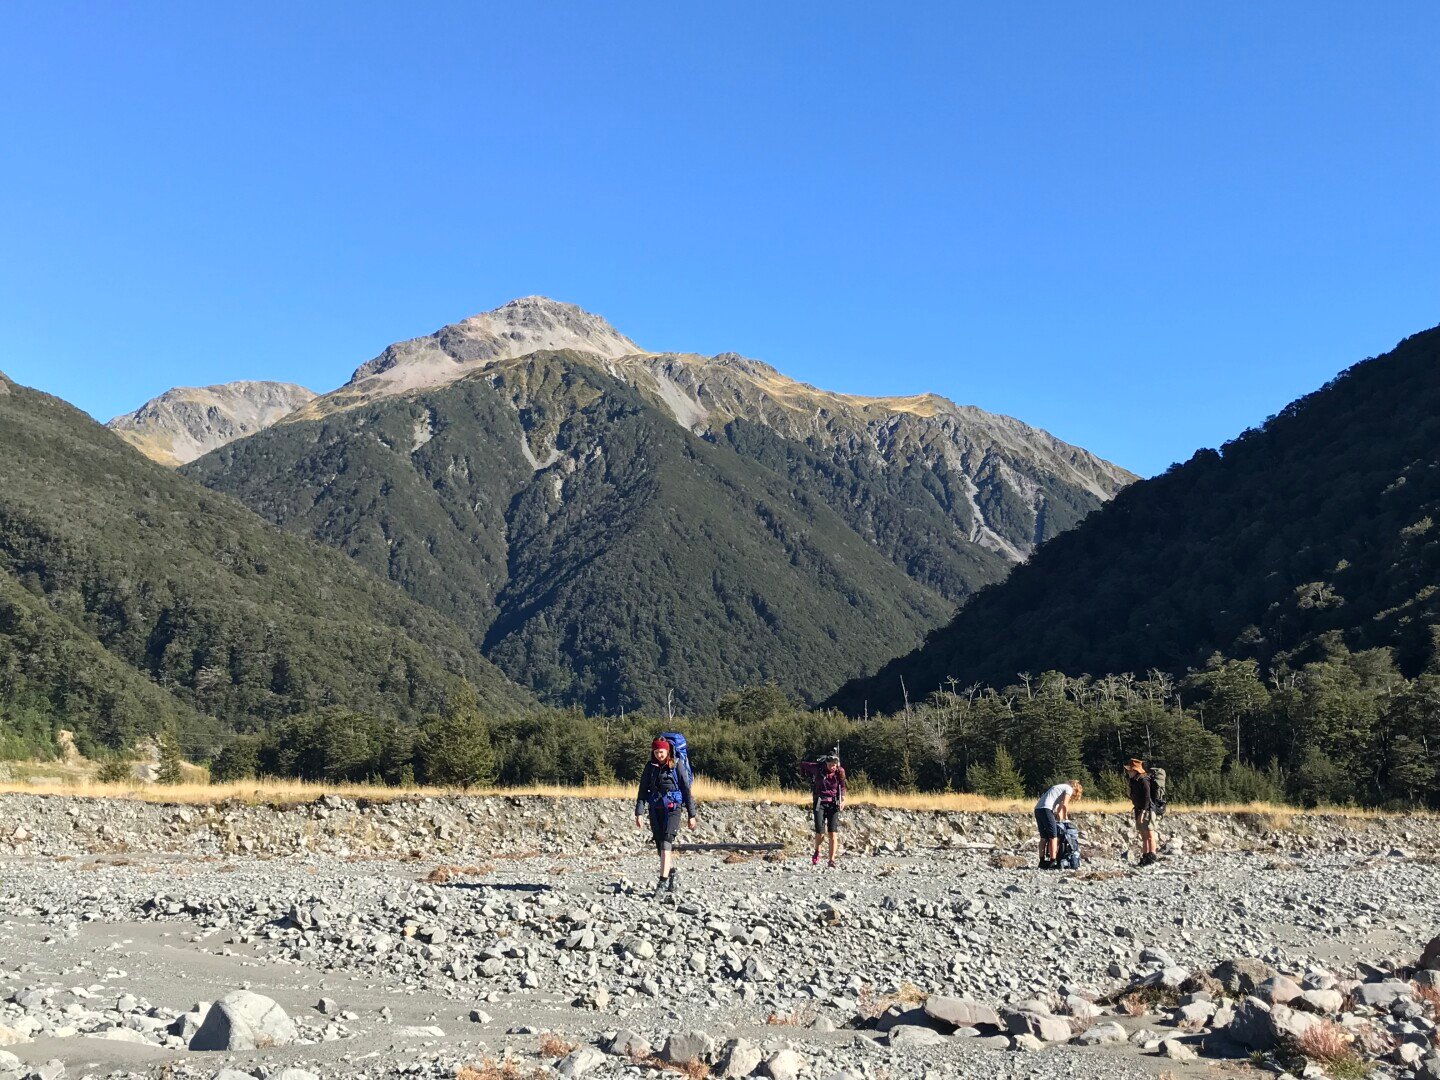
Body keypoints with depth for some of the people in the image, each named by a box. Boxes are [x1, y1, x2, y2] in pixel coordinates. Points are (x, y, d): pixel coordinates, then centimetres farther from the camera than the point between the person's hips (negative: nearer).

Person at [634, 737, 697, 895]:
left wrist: (691, 815, 2)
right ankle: (672, 872, 30)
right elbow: (643, 790, 5)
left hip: (672, 808, -4)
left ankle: (663, 880, -23)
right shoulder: (650, 767, 7)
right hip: (655, 809, 4)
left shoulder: (676, 767, 0)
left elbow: (687, 791, 3)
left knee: (666, 842, -18)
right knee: (660, 845, 8)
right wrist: (639, 813, -5)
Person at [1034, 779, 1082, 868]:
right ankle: (1052, 862, -6)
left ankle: (1042, 862, 15)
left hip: (1038, 808, 9)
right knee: (1053, 837, -3)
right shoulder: (1069, 789, 4)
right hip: (1046, 809, -9)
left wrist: (1060, 818, 18)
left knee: (1044, 837, 14)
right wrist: (1065, 817, 6)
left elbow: (1058, 807, 26)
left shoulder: (1061, 788, 30)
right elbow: (1064, 805, -8)